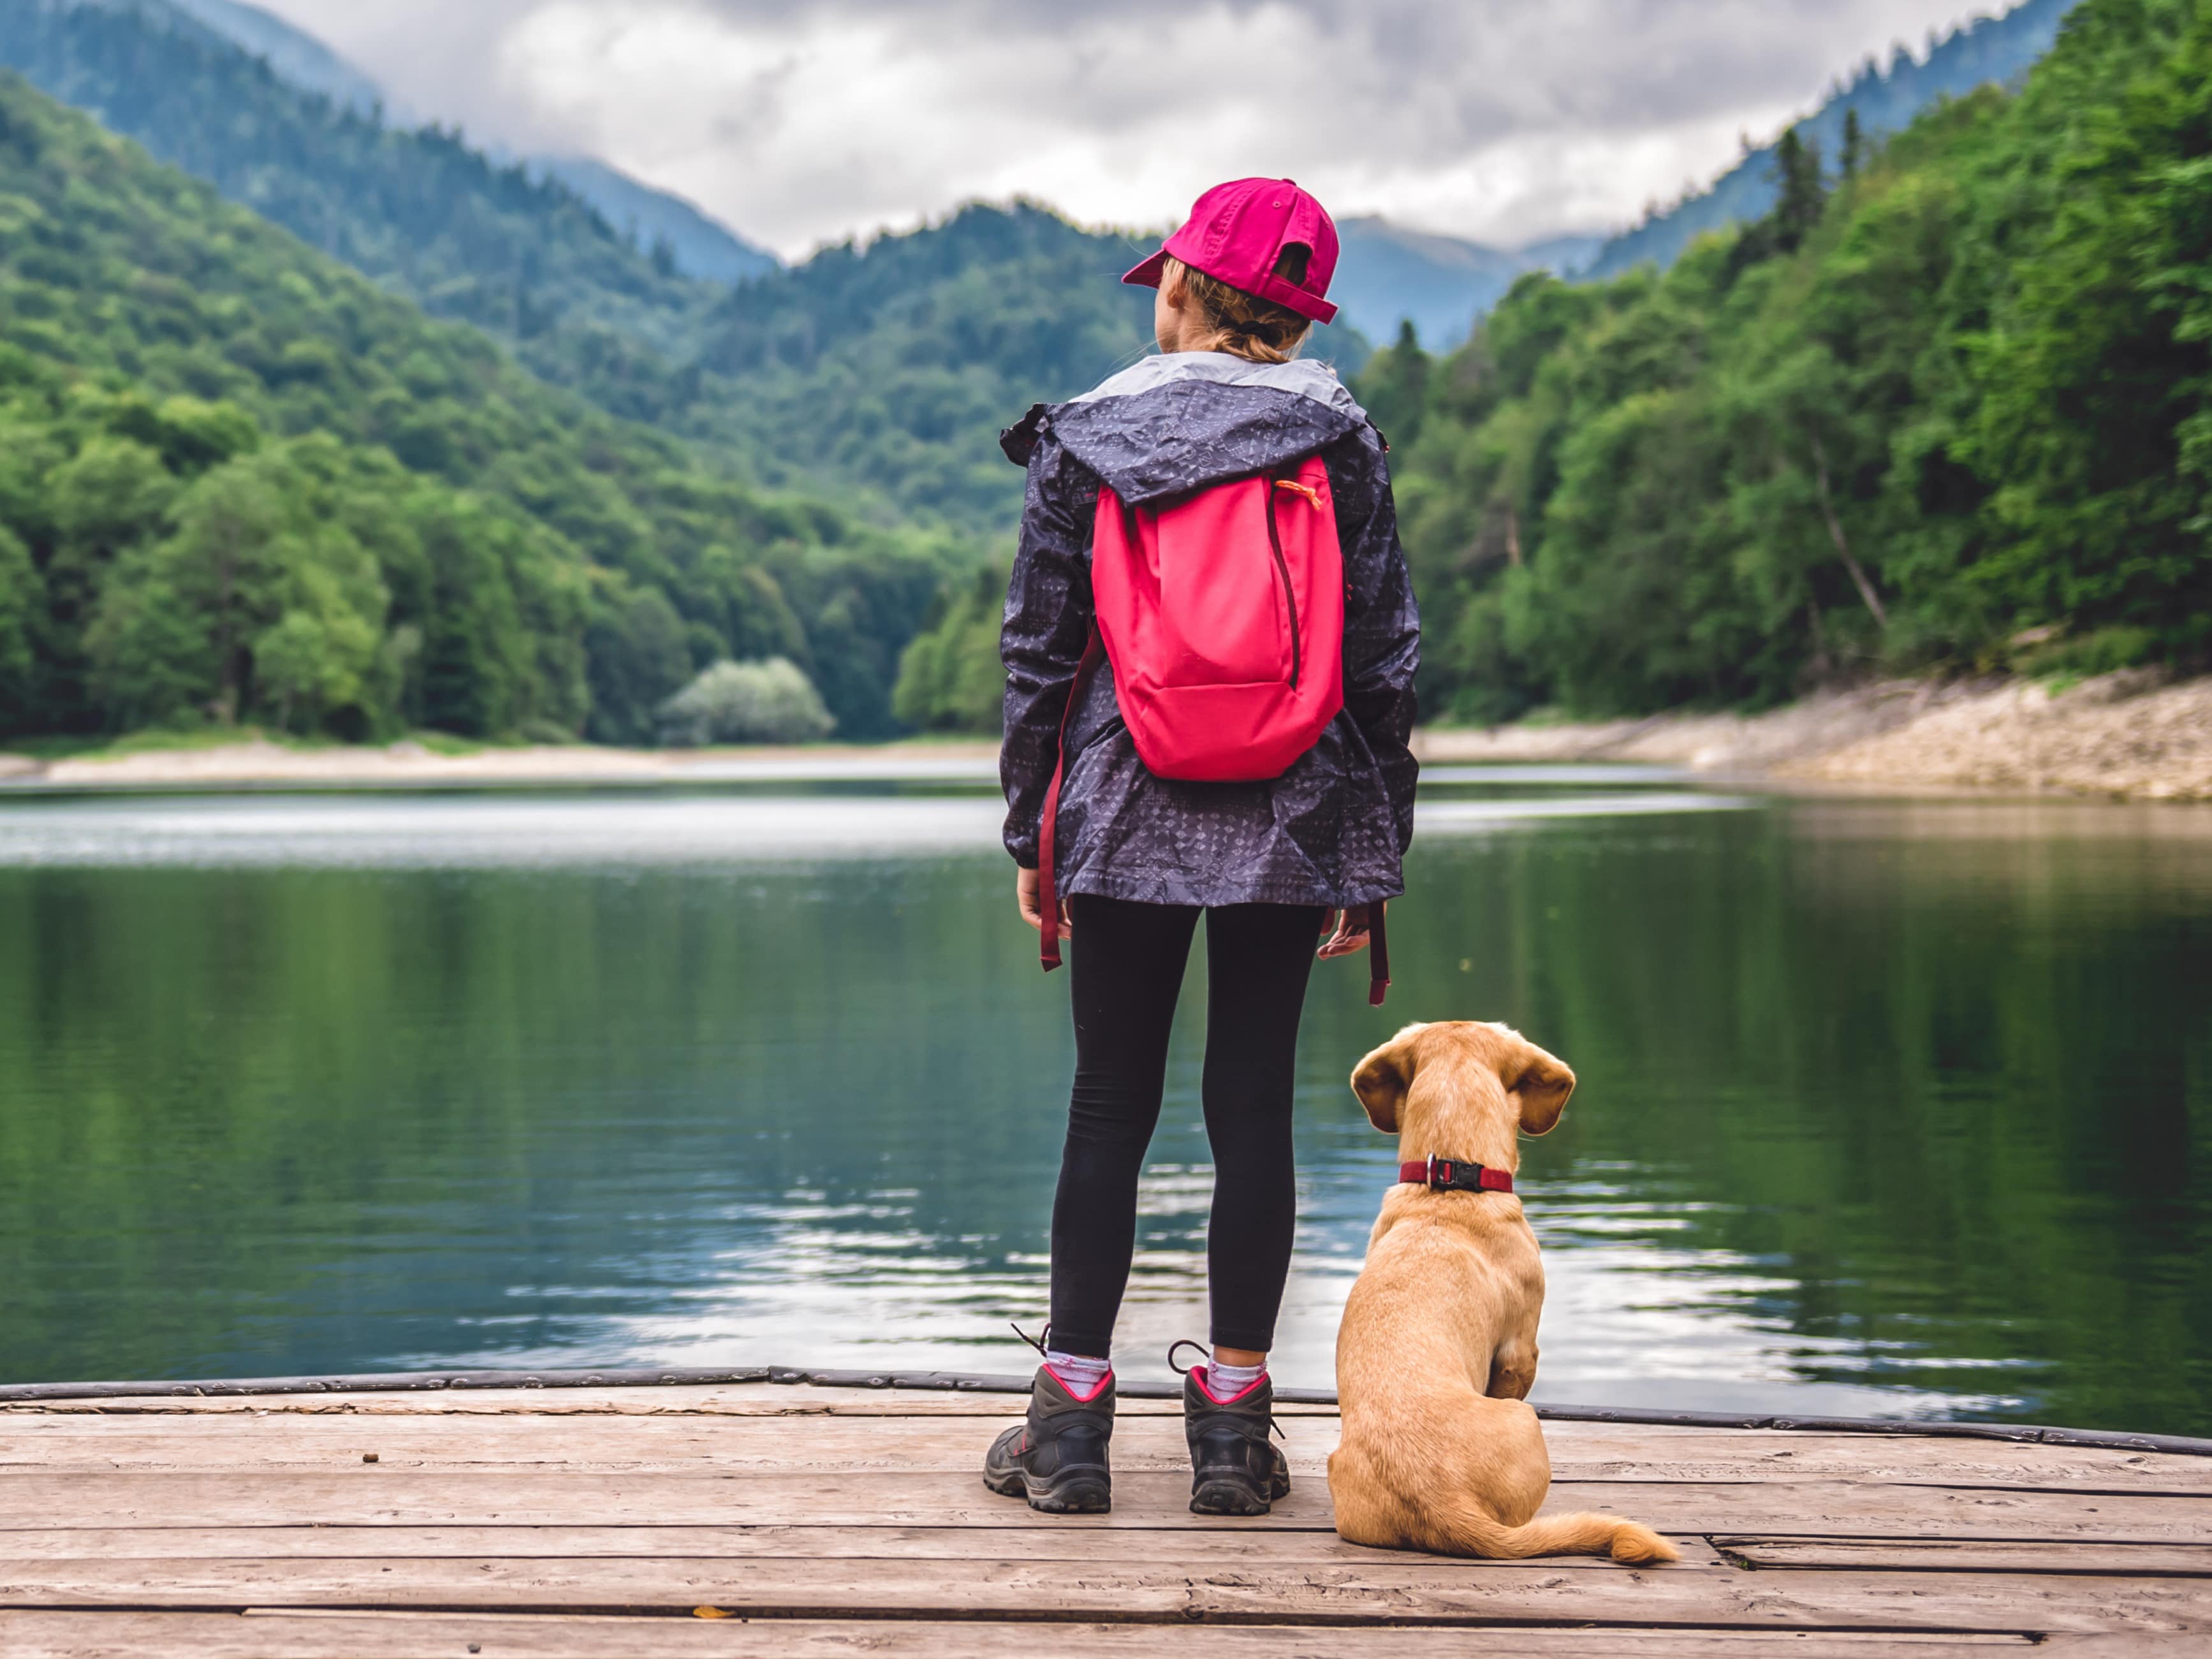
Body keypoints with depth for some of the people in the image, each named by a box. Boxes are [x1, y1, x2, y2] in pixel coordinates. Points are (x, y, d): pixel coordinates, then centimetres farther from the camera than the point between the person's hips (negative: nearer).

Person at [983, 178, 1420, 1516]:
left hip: (1129, 824, 0)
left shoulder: (1085, 440, 1)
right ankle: (1233, 1430, 10)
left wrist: (1032, 838, 8)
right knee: (1255, 1112, 6)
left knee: (1109, 1113, 6)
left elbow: (1041, 653, 1)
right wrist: (1370, 856, 6)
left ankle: (1073, 1425, 9)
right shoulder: (1342, 439, 2)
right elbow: (1385, 657, 2)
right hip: (1289, 830, 1)